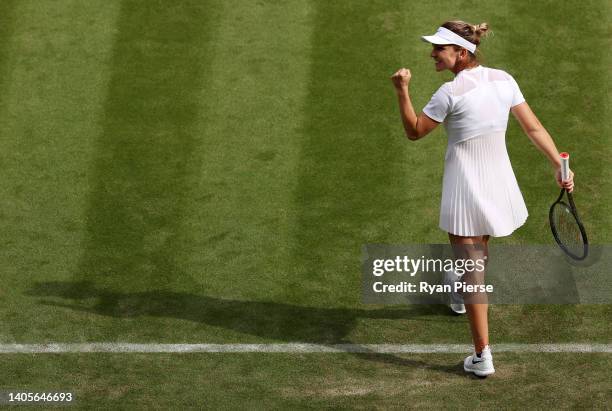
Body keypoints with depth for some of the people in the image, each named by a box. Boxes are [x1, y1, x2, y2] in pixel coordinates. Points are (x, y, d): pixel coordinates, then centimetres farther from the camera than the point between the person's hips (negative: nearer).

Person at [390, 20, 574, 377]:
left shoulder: (450, 93, -19)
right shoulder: (504, 80, -1)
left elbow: (414, 132, -7)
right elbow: (534, 127, 1)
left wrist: (402, 91, -11)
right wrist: (559, 165, 4)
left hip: (466, 187, -6)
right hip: (499, 182, 7)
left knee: (473, 269, -1)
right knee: (479, 252, 31)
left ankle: (483, 355, -2)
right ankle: (461, 297, 60)